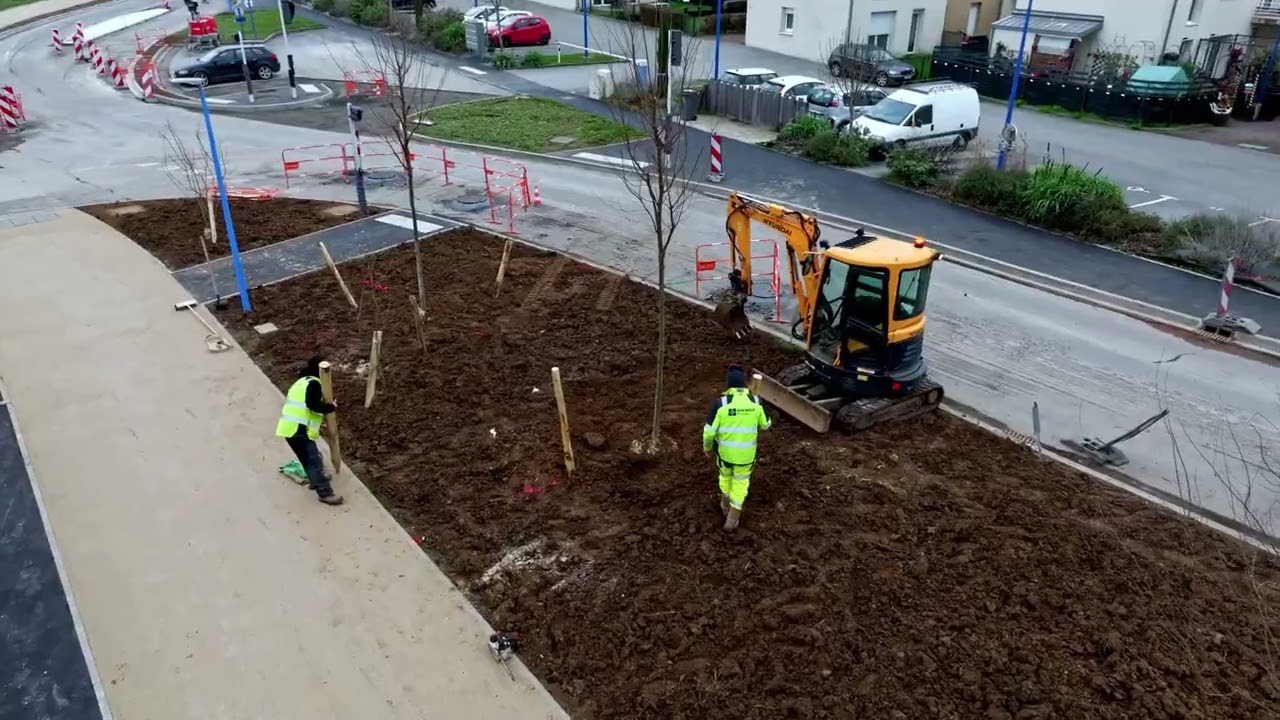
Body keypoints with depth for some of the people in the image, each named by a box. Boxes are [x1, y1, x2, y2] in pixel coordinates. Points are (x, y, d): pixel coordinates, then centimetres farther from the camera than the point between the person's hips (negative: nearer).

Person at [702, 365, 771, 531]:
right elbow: (765, 424, 5)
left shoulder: (720, 403, -20)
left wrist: (707, 446, 5)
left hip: (725, 451, 0)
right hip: (746, 453, 1)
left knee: (725, 475, 29)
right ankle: (732, 519, 28)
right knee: (740, 483, 22)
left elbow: (709, 430, -14)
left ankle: (725, 505, 49)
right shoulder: (756, 402, -12)